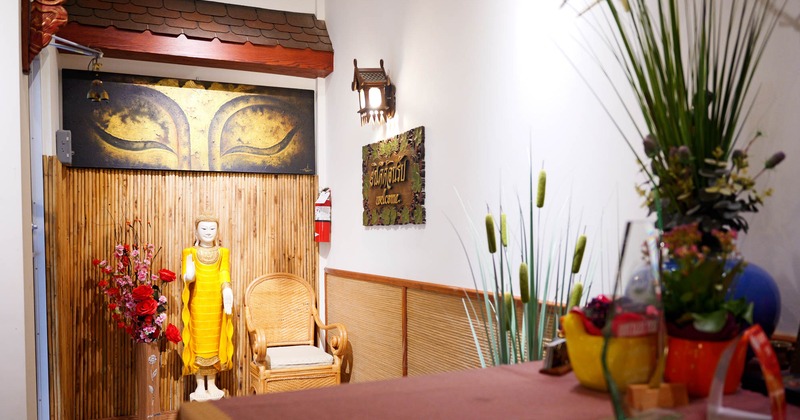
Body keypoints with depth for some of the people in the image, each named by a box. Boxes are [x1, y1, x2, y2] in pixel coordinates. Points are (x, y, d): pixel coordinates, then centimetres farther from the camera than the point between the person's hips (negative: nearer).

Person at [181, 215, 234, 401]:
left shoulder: (223, 252, 8)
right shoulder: (190, 252, 3)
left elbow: (224, 273, -3)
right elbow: (186, 275, -6)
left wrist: (227, 290, -22)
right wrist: (188, 276, -30)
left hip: (216, 303, 2)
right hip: (198, 303, -2)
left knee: (215, 341, 6)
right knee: (199, 342, 1)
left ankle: (212, 385, 18)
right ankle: (200, 386, 12)